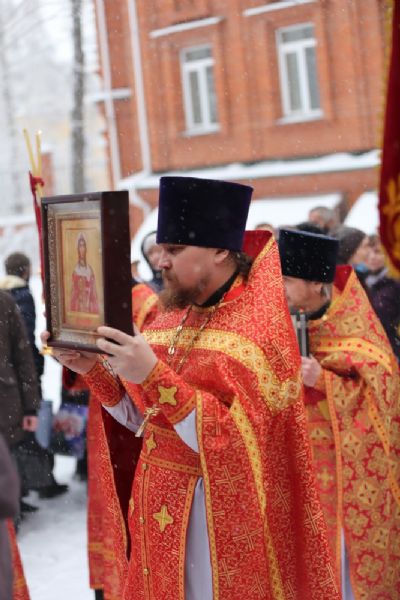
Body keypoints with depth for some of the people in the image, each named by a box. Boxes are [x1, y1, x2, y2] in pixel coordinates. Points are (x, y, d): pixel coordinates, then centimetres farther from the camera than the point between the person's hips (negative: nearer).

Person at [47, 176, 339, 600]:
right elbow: (143, 419, 11)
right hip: (162, 506, 7)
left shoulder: (259, 327, -17)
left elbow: (235, 444, -26)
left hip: (216, 518, -7)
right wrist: (92, 369, -4)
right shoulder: (171, 317, 6)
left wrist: (153, 377, -32)